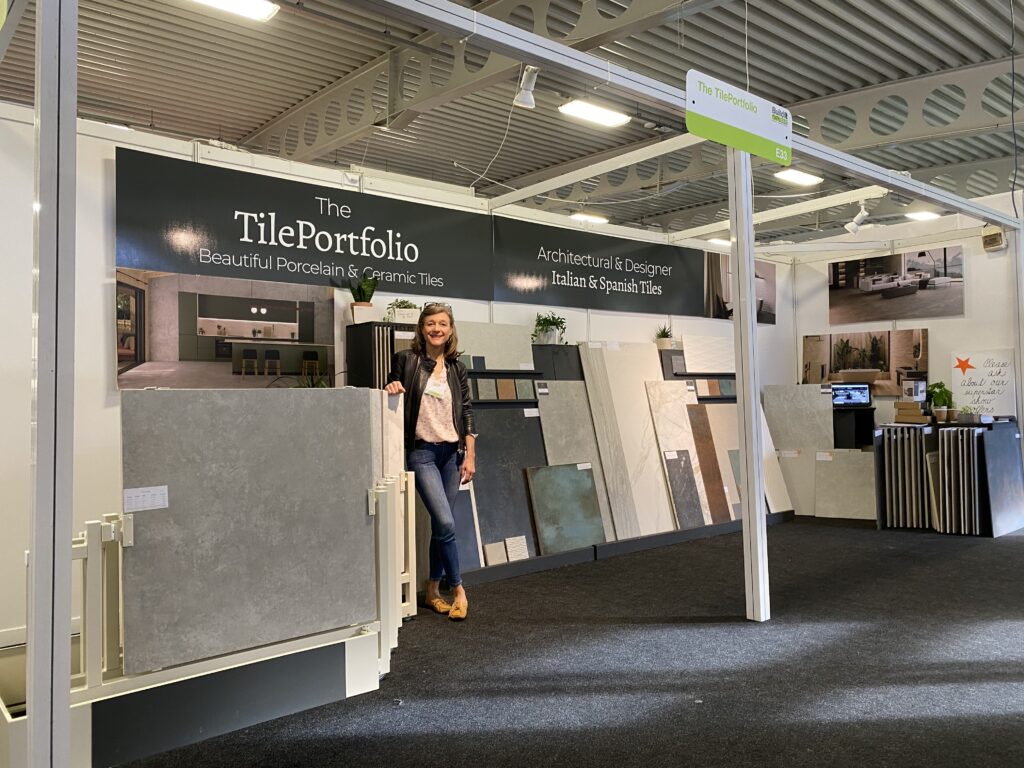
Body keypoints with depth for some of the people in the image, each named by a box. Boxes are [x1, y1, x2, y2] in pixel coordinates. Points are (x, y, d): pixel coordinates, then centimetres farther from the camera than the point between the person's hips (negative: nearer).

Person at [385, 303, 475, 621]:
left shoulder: (456, 367, 7)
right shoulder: (405, 359, -2)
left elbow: (467, 412, 7)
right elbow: (391, 398, 8)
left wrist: (470, 455, 2)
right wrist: (391, 389, -15)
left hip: (452, 452, 4)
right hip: (422, 451, -4)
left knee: (440, 524, 10)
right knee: (446, 523, -13)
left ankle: (432, 591, 25)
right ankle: (458, 589, 6)